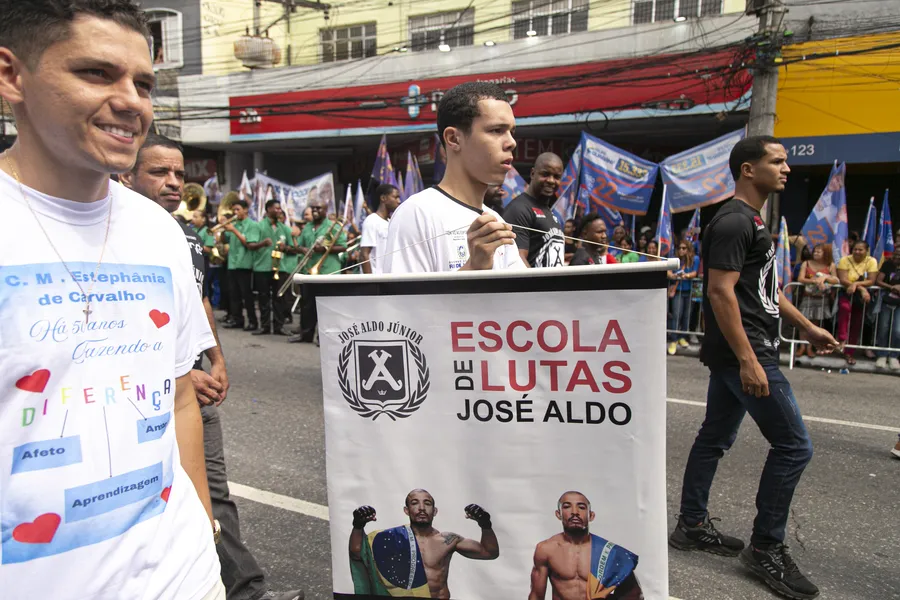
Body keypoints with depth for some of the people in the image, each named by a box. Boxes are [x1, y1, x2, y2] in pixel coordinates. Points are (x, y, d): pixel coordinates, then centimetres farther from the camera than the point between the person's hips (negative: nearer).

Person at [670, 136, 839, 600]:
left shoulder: (751, 221, 18)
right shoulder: (734, 221, -15)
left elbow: (765, 287, 25)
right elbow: (720, 291, -23)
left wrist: (808, 327, 25)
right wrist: (748, 361, -25)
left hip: (736, 352, 11)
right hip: (742, 351, -11)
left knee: (715, 438, 14)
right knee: (793, 445, -4)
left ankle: (691, 527, 25)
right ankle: (766, 548, 8)